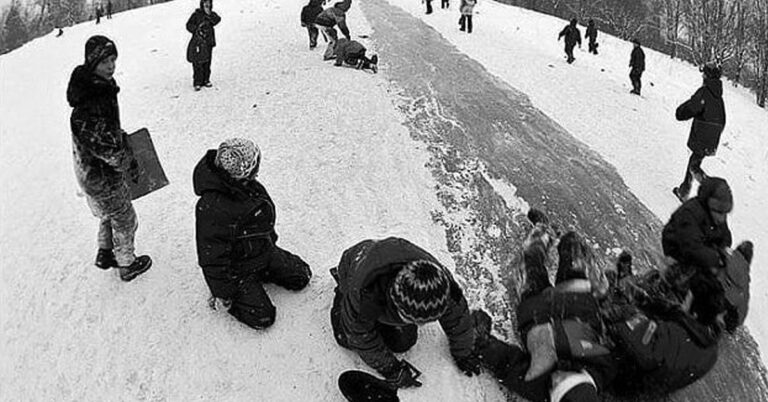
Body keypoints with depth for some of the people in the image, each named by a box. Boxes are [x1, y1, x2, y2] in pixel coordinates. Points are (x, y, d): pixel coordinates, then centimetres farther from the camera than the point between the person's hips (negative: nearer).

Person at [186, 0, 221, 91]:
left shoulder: (212, 15, 10)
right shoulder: (196, 14, -2)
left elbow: (217, 20, -11)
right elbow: (189, 25, -6)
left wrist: (209, 15, -21)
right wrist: (196, 29, -20)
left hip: (208, 42, 4)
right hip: (198, 43, -4)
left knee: (207, 63, 10)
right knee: (198, 64, -7)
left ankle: (206, 80, 21)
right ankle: (197, 83, -3)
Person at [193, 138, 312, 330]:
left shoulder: (248, 185, -11)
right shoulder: (211, 208, -36)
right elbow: (212, 256, -26)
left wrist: (271, 241, 23)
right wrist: (222, 292, -17)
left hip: (264, 251, 8)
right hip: (237, 268, -7)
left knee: (301, 277, 10)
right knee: (262, 317, -9)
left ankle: (260, 271, 24)